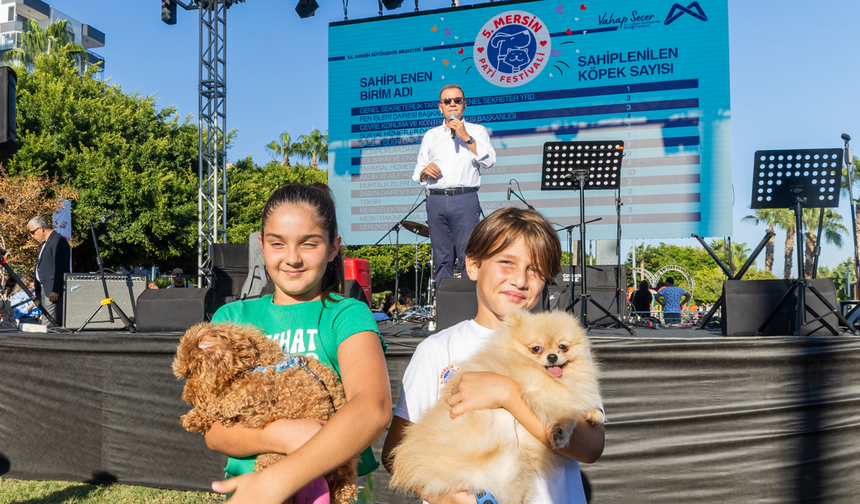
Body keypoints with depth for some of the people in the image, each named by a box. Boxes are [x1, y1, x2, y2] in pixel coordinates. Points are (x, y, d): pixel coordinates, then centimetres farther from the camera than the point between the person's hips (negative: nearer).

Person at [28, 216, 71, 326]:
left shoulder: (58, 241, -10)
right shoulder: (46, 242, 22)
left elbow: (60, 268, -17)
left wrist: (55, 291, -21)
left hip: (53, 292, -10)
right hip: (44, 290, 10)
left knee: (48, 325, -14)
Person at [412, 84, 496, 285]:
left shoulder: (477, 131, 14)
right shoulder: (430, 135, 22)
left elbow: (489, 161, -3)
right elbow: (417, 174, 21)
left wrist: (466, 137, -8)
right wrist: (425, 171, -2)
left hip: (465, 199, -3)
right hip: (436, 200, 3)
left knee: (469, 258, -11)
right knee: (442, 259, 2)